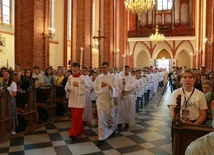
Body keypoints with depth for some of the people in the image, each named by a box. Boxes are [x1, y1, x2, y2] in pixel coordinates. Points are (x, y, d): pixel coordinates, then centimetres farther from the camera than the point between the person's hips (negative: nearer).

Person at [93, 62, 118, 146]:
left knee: (110, 116, 16)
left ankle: (112, 129, 46)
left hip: (109, 99, 0)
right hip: (100, 99, 0)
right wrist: (100, 85, -19)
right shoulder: (98, 77, 3)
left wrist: (111, 88, -27)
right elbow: (95, 88, 0)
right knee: (101, 118, -3)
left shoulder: (112, 77, -1)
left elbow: (116, 89, -5)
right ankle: (101, 137, 3)